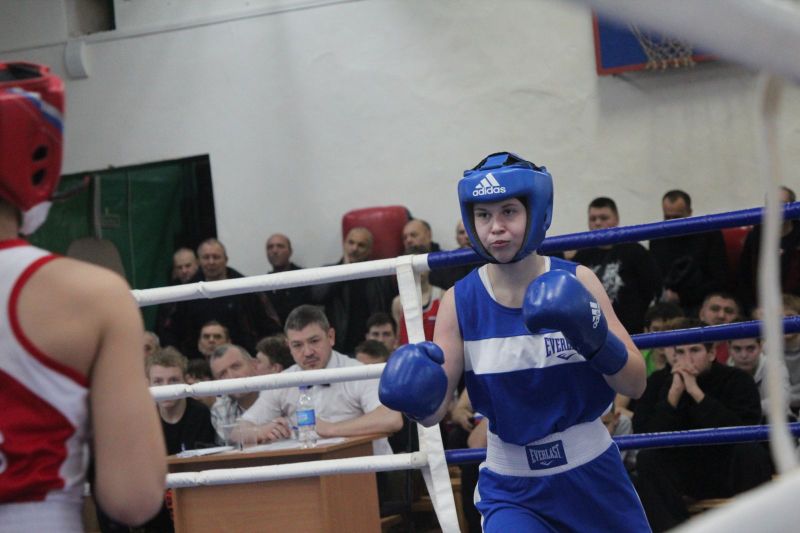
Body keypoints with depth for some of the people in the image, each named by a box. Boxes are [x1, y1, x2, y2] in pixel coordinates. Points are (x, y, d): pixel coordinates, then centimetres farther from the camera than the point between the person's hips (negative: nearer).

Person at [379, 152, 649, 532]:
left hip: (593, 476, 1)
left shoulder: (575, 283, -9)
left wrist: (595, 338, -30)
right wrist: (418, 396, -30)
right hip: (512, 492, -1)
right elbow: (434, 411, -8)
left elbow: (635, 385, -12)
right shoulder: (459, 302, -8)